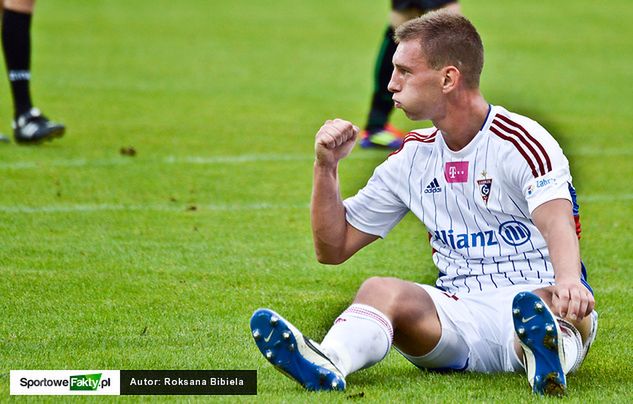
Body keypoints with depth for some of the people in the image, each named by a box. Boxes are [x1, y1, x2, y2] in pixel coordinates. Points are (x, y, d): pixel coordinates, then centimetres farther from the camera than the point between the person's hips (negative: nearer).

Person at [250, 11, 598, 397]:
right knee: (382, 290, -27)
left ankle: (549, 351, -72)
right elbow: (333, 247, 22)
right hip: (460, 315, 4)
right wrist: (326, 166, 6)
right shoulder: (413, 158, 16)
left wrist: (568, 282, -45)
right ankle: (327, 363, -57)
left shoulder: (521, 142, -3)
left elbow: (556, 221, -23)